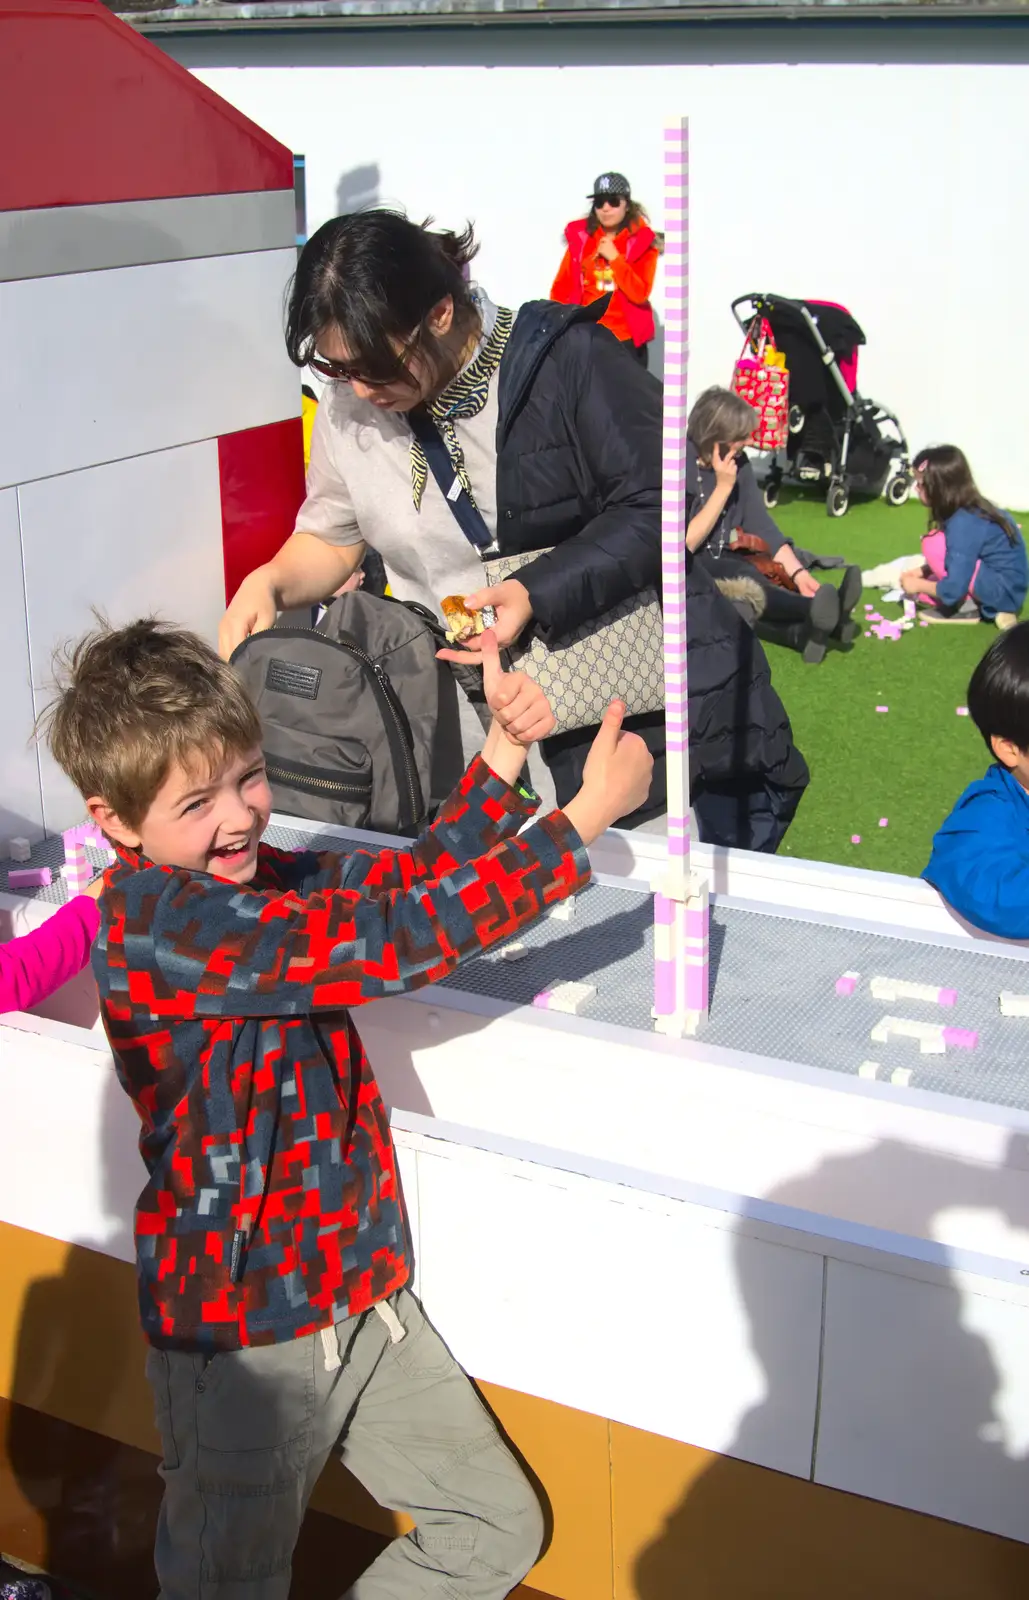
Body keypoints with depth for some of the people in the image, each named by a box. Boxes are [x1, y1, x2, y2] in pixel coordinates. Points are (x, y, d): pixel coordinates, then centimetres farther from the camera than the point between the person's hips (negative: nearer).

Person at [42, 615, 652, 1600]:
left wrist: (504, 752, -5)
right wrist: (588, 816, -25)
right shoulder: (152, 918, -24)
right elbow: (387, 940, -29)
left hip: (361, 1299, 8)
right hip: (244, 1334, -8)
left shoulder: (253, 879, 4)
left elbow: (407, 880, 10)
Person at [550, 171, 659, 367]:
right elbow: (562, 287, 6)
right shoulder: (580, 236, 5)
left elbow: (640, 294, -11)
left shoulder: (642, 242, -2)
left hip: (627, 341, -1)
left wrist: (614, 258, -14)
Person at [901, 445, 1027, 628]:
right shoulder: (973, 509, 3)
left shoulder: (964, 524, -24)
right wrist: (921, 572, 7)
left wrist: (918, 585, -8)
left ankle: (967, 607, -9)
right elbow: (958, 562, 19)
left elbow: (953, 589, -25)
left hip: (1002, 592, -10)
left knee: (933, 544, -17)